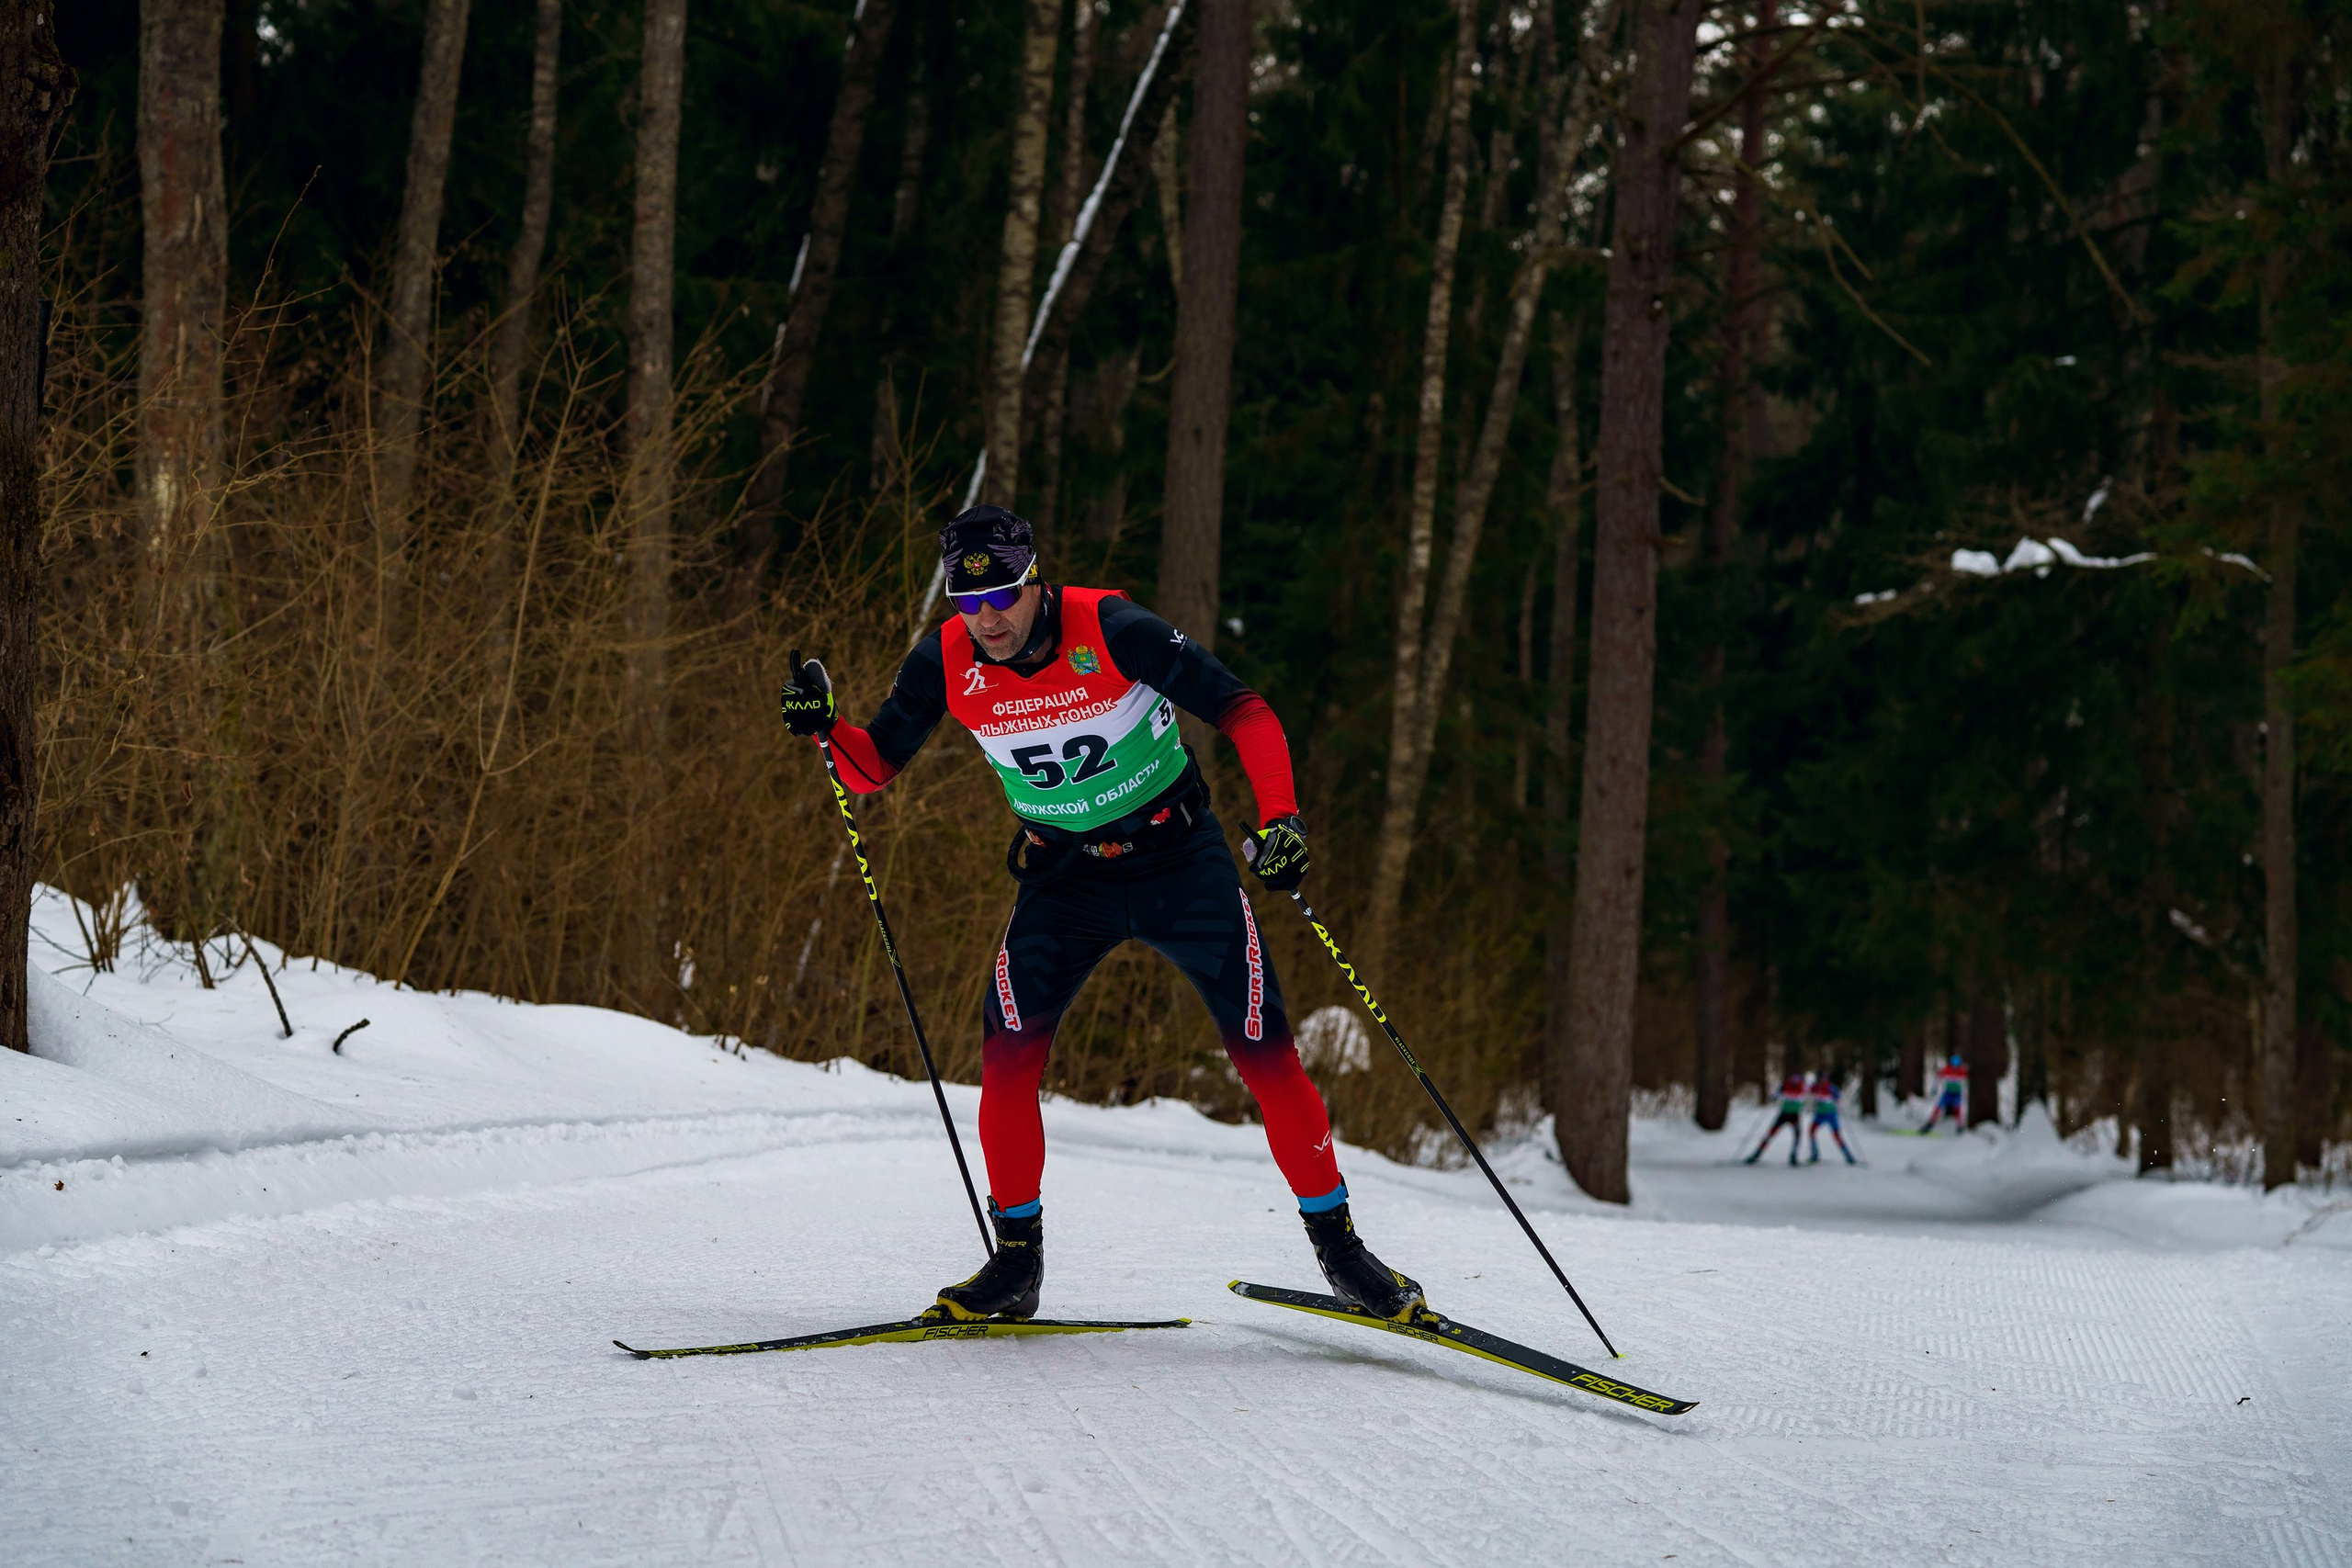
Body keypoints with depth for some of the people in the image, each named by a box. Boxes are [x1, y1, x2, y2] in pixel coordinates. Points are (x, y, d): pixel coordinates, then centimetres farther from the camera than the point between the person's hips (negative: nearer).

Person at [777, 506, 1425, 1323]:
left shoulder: (1111, 630, -23)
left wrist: (1279, 817, -33)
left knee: (1264, 1053, -6)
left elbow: (1242, 709, -20)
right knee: (1007, 1051, -15)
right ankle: (1016, 1260, 0)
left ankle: (1337, 1241, 9)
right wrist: (825, 727, -21)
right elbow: (874, 765, -1)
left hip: (1179, 862, -3)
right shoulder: (945, 661, -12)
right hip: (1064, 878, 3)